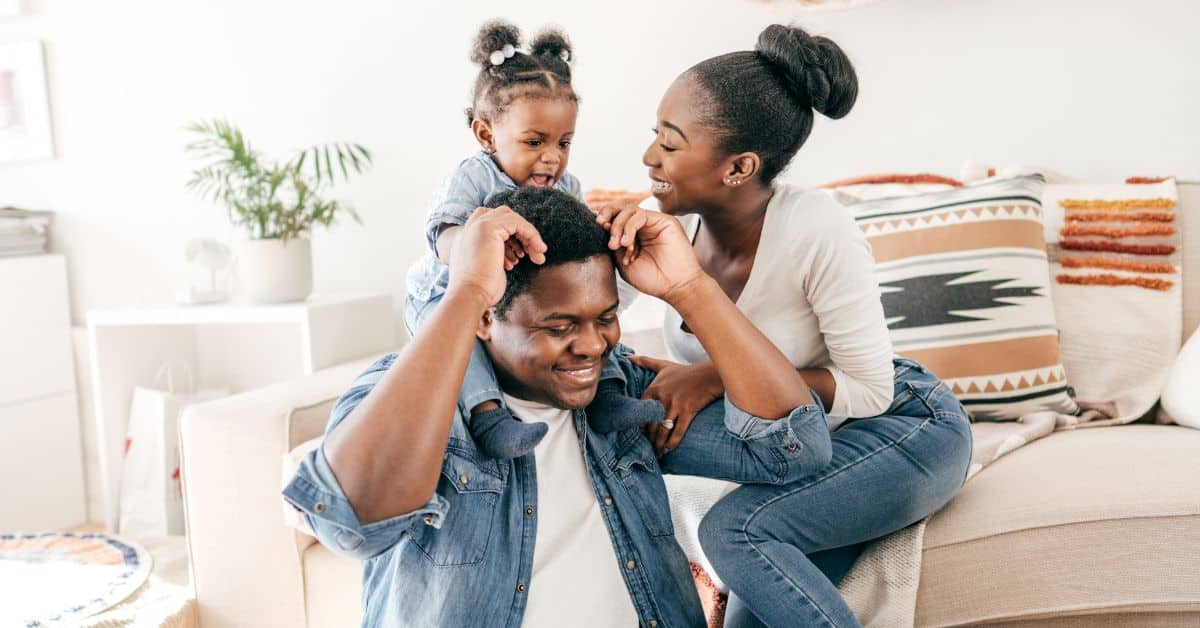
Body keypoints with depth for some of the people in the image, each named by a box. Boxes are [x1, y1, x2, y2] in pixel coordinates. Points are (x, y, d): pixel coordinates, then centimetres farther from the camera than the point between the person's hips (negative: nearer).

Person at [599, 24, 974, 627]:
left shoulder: (817, 232, -29)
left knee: (734, 530, -27)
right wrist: (615, 244, -30)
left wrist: (719, 377, -30)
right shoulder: (674, 224, -13)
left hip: (905, 427, -6)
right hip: (795, 449, 6)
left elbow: (870, 390, -22)